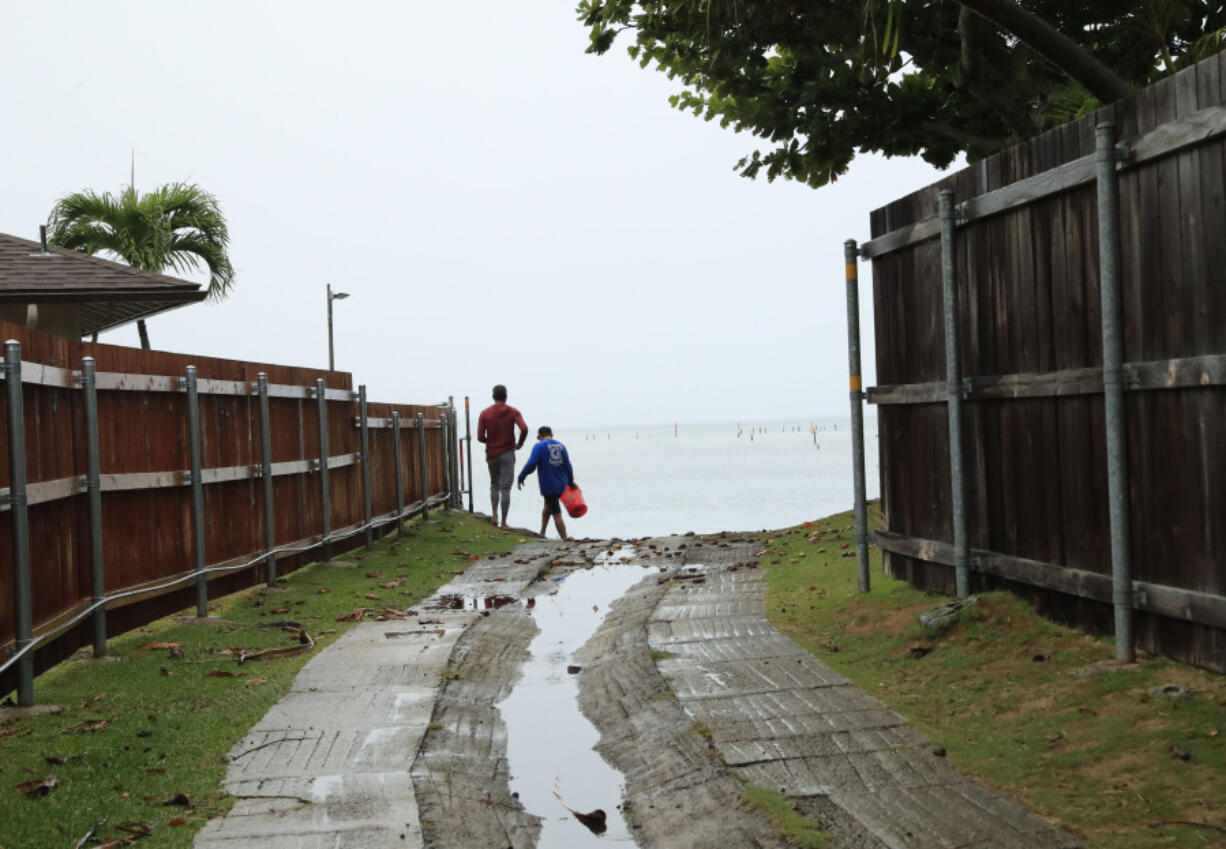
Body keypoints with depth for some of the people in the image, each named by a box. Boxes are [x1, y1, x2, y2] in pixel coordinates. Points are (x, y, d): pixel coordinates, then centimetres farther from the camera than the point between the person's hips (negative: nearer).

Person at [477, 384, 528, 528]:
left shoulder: (484, 413, 0)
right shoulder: (513, 412, -3)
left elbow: (480, 437, -5)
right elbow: (524, 429, -19)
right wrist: (519, 444, -2)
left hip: (491, 454, 2)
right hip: (507, 454, -2)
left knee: (494, 484, 22)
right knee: (505, 488, -2)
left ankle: (494, 515, 11)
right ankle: (503, 522, -5)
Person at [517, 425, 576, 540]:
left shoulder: (539, 446, -6)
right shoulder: (561, 446, 9)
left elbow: (531, 464, -16)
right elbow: (568, 466, 10)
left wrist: (521, 478, -6)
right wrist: (571, 482, 22)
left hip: (548, 486, -6)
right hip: (561, 485, 6)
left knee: (556, 514, -2)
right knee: (547, 507, 24)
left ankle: (564, 539, -1)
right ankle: (542, 534, 30)